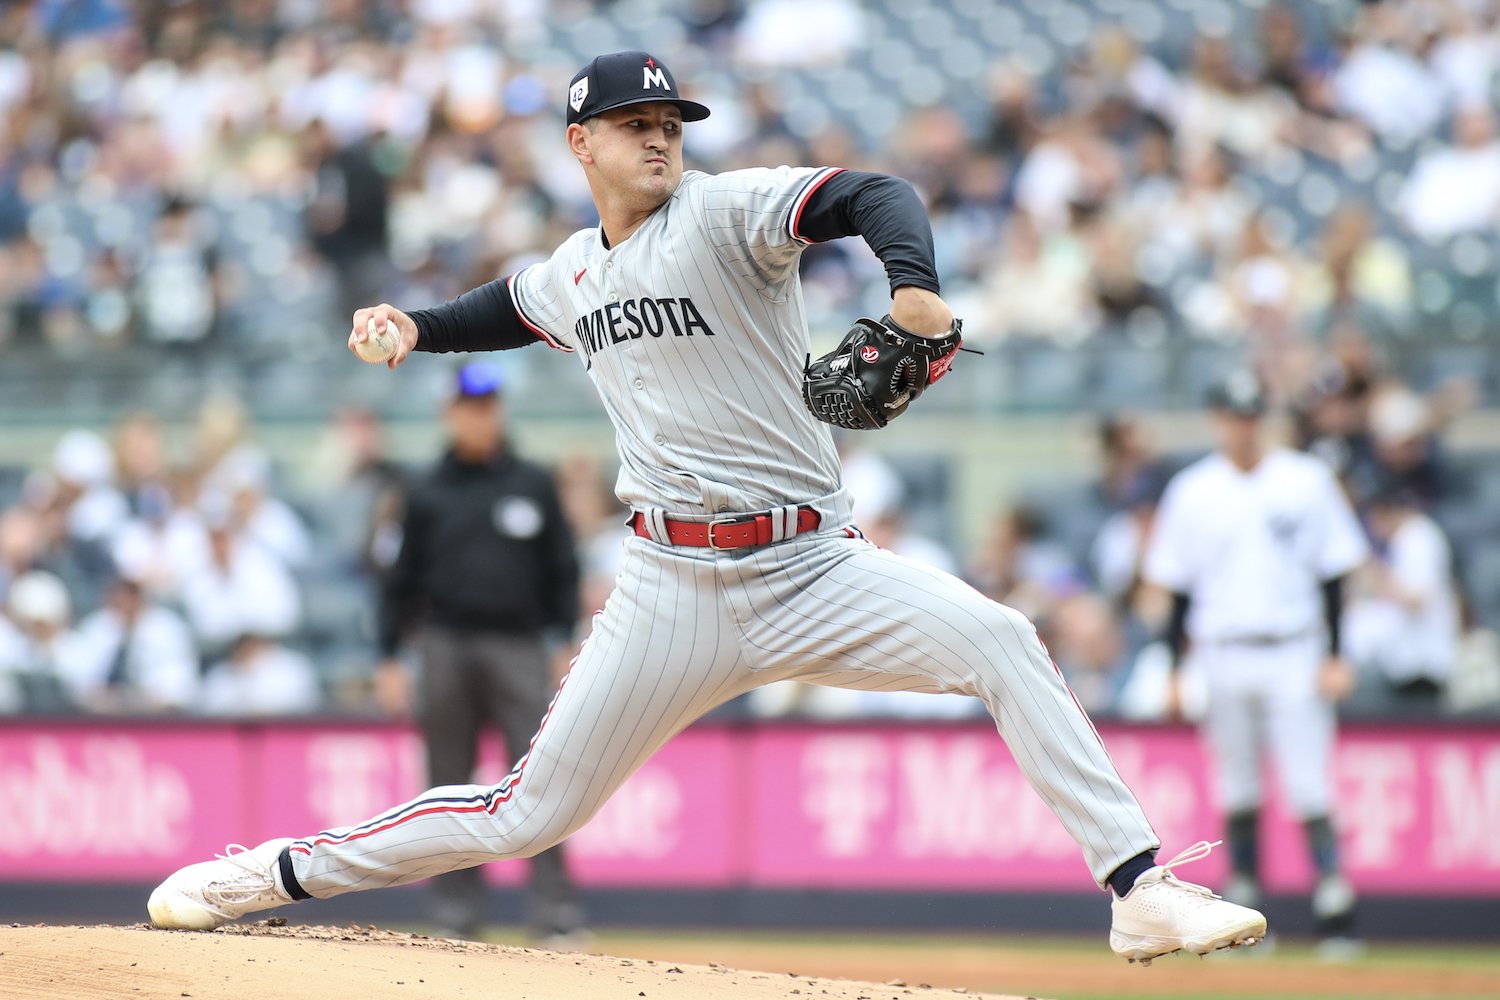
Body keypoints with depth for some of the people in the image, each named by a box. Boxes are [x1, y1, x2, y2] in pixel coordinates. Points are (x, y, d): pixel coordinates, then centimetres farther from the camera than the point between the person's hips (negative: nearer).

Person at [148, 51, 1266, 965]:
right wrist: (415, 327, 17)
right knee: (530, 811, 2)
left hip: (816, 569, -3)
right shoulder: (570, 273, 11)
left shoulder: (723, 211, -6)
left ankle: (1141, 889, -25)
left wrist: (915, 286, -44)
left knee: (998, 640, -26)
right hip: (673, 589, 3)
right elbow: (507, 307, 36)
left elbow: (874, 196, -24)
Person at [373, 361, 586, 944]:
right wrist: (388, 659, 7)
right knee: (449, 785, 3)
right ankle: (457, 919, 8)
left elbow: (562, 572, 8)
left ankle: (557, 919, -11)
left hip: (518, 648, -2)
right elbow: (403, 582, 12)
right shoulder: (428, 495, 10)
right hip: (447, 649, 2)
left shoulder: (533, 486, 8)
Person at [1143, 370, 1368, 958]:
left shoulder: (1306, 482, 1)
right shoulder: (1192, 491, 5)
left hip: (1292, 655, -2)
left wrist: (1334, 658, -4)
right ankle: (1243, 909, 14)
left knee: (1308, 785, -9)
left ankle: (1335, 908, -8)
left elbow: (1332, 574, 3)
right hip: (1221, 658, 2)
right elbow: (1176, 588, 8)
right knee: (1237, 788, 7)